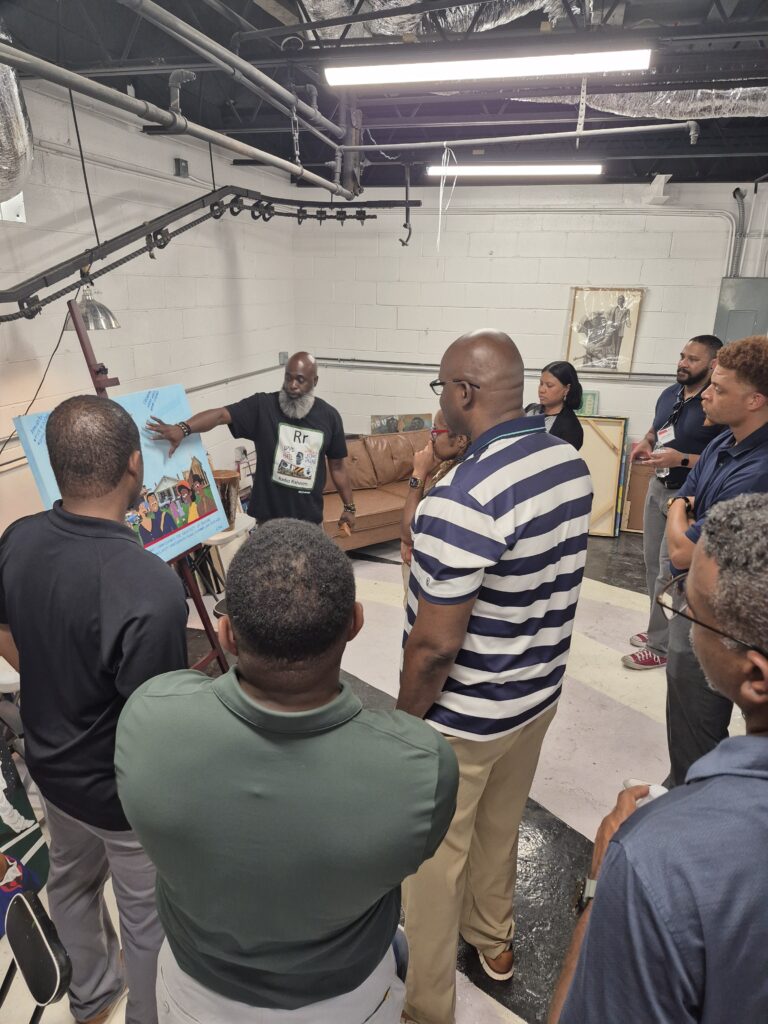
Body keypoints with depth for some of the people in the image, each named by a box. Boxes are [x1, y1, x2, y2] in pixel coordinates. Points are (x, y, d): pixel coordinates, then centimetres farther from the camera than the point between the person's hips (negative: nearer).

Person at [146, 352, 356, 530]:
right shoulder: (262, 406, -9)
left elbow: (337, 465, 8)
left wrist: (349, 506, 10)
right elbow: (220, 414, -23)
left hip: (309, 519, 2)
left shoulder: (329, 416, -1)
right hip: (268, 517, -2)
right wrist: (183, 428, -41)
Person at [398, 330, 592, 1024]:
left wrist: (404, 721, -11)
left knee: (434, 855, 16)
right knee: (501, 827, 29)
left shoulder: (462, 500, -33)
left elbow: (433, 646, -26)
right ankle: (493, 939, 55)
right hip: (540, 694, 8)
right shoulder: (574, 464, -7)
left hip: (465, 718, -7)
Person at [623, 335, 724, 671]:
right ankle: (660, 628, 32)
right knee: (652, 563, 16)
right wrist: (645, 444, 0)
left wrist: (681, 459, -28)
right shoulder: (669, 394, 5)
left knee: (669, 571, -4)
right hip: (657, 487, 8)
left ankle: (660, 646, 9)